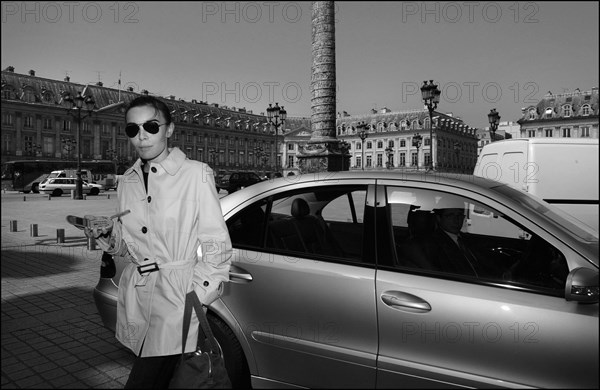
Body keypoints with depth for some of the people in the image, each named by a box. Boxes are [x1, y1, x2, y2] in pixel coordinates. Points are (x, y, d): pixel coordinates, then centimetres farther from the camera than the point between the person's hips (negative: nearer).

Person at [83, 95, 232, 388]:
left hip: (176, 296, -5)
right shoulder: (128, 181, 10)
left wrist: (198, 300, -14)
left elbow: (216, 245, -8)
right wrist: (107, 234, 0)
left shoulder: (196, 174, -9)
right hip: (135, 296, 6)